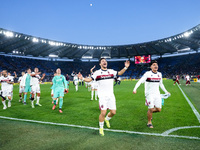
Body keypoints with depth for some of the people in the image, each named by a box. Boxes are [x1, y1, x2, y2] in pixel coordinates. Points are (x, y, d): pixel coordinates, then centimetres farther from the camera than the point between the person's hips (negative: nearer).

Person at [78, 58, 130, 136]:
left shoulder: (111, 71, 8)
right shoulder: (97, 72, -3)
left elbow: (119, 73, 18)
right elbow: (90, 79, -8)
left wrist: (125, 67, 6)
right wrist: (83, 78, -26)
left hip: (111, 95, 4)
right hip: (102, 96, -4)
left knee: (113, 112, 4)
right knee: (103, 113, -8)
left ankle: (106, 119, 39)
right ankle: (101, 128, 17)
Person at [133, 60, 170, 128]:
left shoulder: (159, 74, 8)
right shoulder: (148, 74, -10)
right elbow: (140, 81, -17)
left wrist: (166, 91, 25)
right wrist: (135, 89, -29)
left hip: (157, 94, 6)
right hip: (149, 94, -5)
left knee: (158, 109, 3)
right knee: (151, 109, -8)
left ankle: (149, 112, 35)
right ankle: (149, 122, 17)